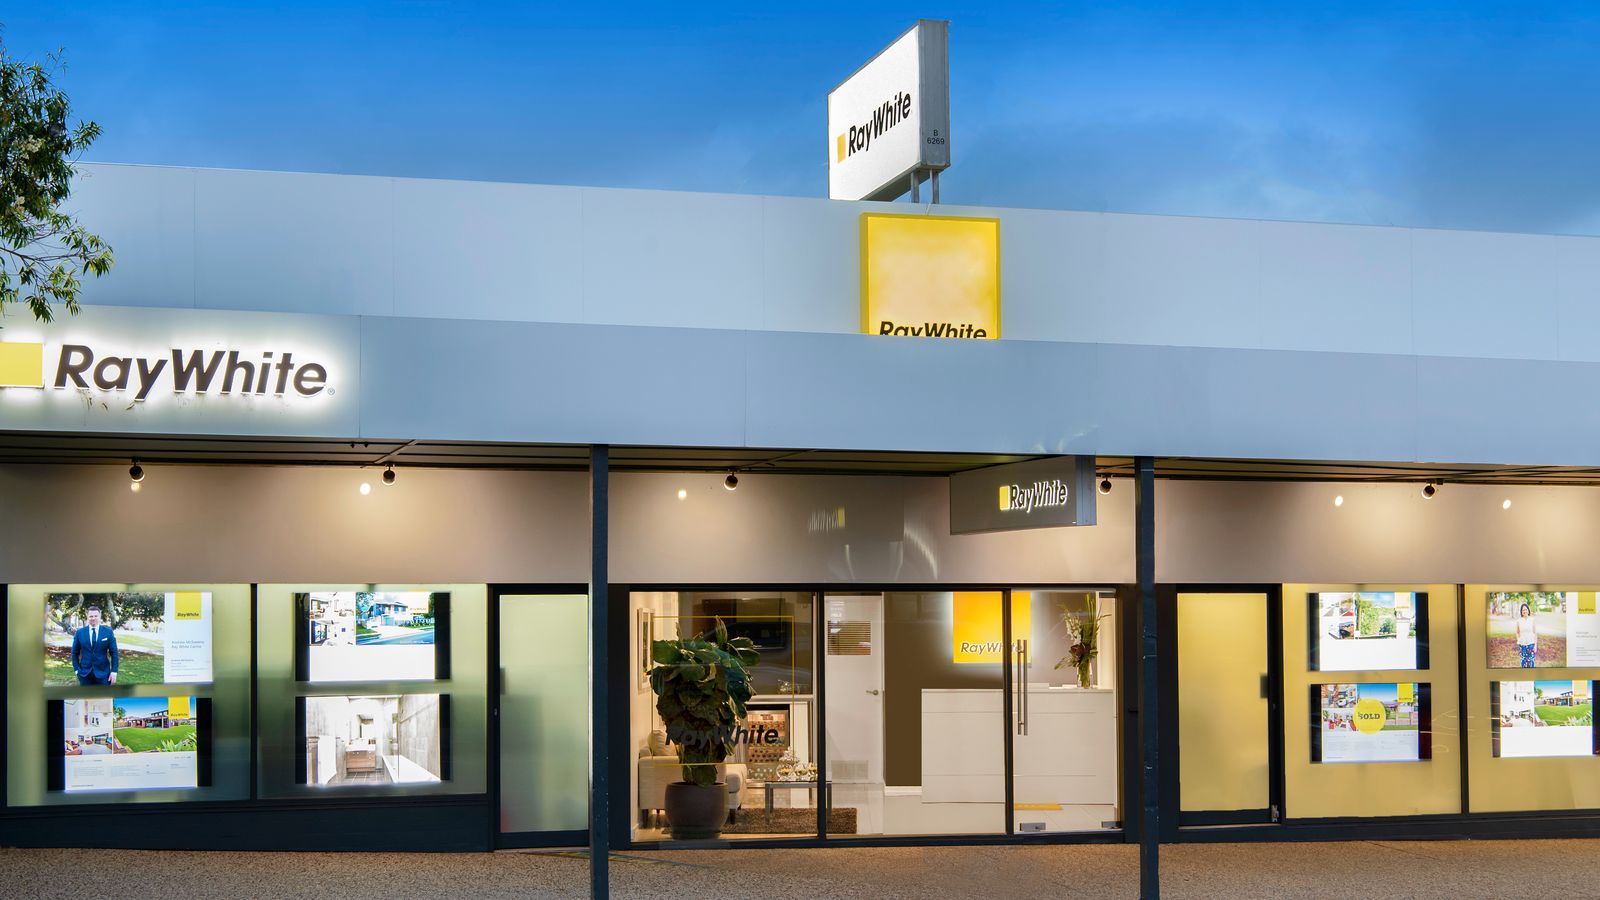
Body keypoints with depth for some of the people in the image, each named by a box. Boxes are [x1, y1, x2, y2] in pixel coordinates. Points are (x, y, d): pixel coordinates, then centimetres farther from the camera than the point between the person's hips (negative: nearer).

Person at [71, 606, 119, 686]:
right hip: (85, 673, 1)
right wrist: (76, 669, 2)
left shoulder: (108, 632, 0)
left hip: (103, 673, -1)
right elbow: (74, 653, 10)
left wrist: (114, 671, -6)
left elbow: (114, 653, 1)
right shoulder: (80, 632, 3)